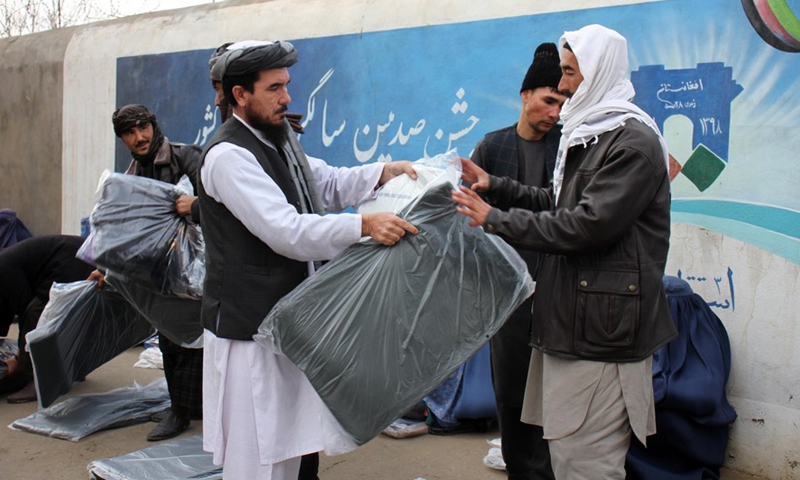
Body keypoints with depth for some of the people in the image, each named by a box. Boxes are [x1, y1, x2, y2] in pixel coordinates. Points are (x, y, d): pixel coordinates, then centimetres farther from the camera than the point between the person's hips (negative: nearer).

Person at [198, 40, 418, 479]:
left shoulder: (278, 140, 13)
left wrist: (383, 172, 1)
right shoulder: (228, 155, -18)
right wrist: (363, 226, -35)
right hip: (248, 323, -9)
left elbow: (329, 184, 16)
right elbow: (285, 230, -27)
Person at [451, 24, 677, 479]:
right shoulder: (588, 134, 19)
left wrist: (497, 219, -16)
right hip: (570, 314, 10)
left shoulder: (633, 141, -13)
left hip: (602, 322, -10)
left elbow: (588, 224, -21)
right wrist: (494, 186, 11)